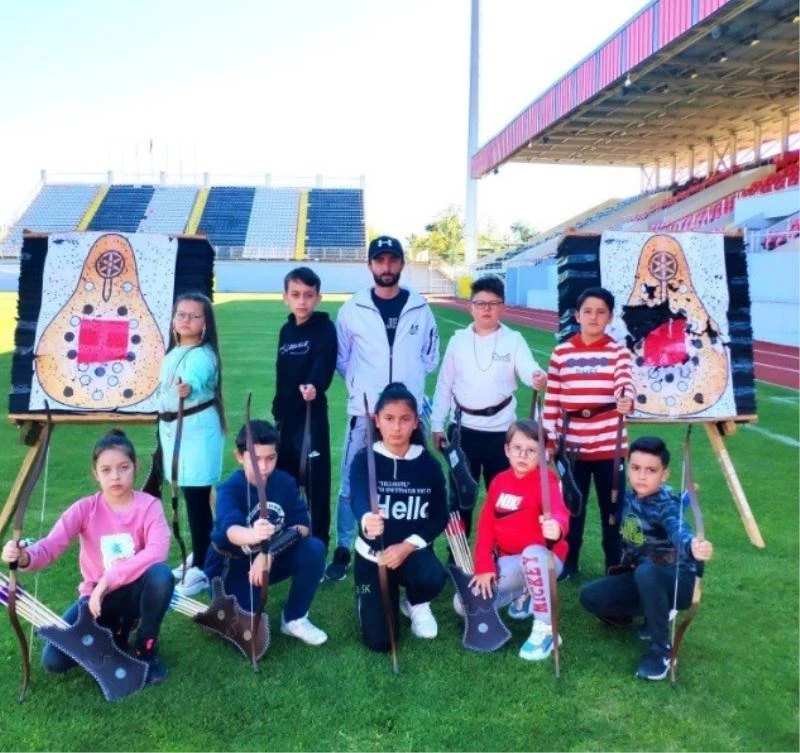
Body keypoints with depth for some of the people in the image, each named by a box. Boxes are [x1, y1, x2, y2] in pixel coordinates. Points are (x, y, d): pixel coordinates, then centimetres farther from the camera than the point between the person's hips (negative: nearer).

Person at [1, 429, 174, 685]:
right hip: (97, 596, 2)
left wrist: (109, 579, -37)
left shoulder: (149, 505, -14)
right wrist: (25, 557, -47)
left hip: (135, 591, -2)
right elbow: (50, 545, -23)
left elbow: (157, 551, -31)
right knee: (54, 660, -18)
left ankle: (146, 649, -8)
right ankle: (115, 632, 14)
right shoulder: (85, 509, -10)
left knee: (161, 575, -36)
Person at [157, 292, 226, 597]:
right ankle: (198, 556, 30)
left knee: (197, 498, -6)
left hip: (197, 429, -8)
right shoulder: (172, 352, 11)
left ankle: (202, 569, 2)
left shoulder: (202, 355, -17)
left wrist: (189, 386, -59)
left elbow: (195, 375, -40)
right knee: (189, 495, 15)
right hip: (172, 427, 8)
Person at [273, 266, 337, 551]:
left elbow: (324, 364, -25)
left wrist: (314, 386, -45)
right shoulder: (286, 330, 11)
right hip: (285, 416, 7)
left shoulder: (325, 328, -8)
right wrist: (277, 411, 16)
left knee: (316, 481, 0)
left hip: (312, 416, -7)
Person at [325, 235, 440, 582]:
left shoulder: (420, 309, 2)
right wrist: (360, 385, 5)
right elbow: (341, 358, 9)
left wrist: (407, 382, 7)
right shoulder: (352, 309, -1)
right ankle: (343, 550, 18)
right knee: (352, 484, 4)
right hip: (363, 412, -1)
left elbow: (430, 357, 13)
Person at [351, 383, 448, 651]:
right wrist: (366, 520, -58)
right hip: (373, 554, -1)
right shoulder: (364, 460, -14)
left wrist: (408, 545, -20)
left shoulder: (428, 464, -7)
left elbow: (440, 516, -4)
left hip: (412, 550, 1)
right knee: (379, 641, -8)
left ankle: (417, 605, 5)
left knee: (433, 577, -34)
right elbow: (358, 499, -34)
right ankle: (368, 598, 28)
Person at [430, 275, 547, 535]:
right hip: (464, 430, 1)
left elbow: (528, 370, -20)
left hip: (501, 431, -1)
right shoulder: (458, 339, 2)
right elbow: (444, 385, 6)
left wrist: (539, 378, -44)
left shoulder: (514, 340, -2)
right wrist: (437, 425, 4)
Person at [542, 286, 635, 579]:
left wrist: (627, 400, -40)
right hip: (572, 444, 1)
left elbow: (625, 385, -17)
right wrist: (548, 440, 3)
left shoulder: (618, 352, 1)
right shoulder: (561, 353, 3)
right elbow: (552, 401, 5)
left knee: (612, 507, 9)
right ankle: (568, 562, 29)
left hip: (609, 445, -1)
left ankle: (615, 565, 25)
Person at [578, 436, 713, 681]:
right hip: (642, 578, 7)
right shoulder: (630, 498, -3)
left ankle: (661, 648, -18)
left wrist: (693, 546, -71)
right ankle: (658, 614, 11)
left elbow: (679, 531, -50)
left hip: (677, 580, -7)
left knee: (647, 572, -39)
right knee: (591, 596, -9)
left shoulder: (666, 505, -25)